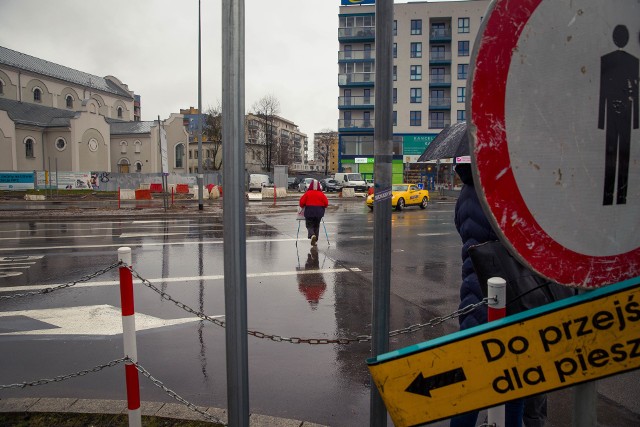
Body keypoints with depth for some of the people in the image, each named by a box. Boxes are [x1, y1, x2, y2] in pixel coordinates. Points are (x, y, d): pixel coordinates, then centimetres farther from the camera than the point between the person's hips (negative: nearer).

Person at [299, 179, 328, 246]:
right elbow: (326, 203, 0)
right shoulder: (321, 194, -2)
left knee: (309, 225, 5)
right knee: (316, 226, 15)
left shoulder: (307, 193, -6)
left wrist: (302, 206, 15)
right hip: (319, 212, 2)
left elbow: (302, 202, -7)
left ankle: (312, 235, -24)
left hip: (309, 212, -2)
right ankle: (315, 240, 17)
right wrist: (322, 208, 19)